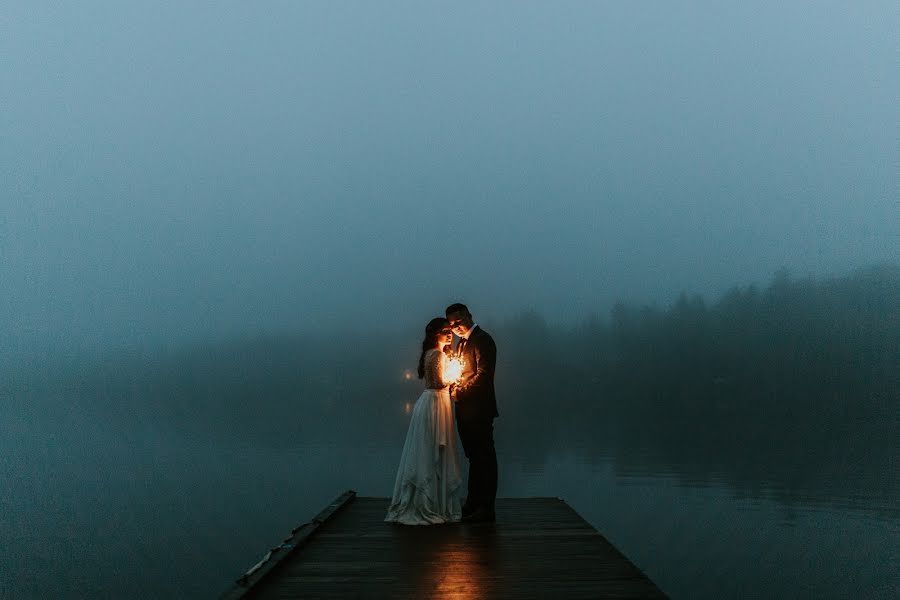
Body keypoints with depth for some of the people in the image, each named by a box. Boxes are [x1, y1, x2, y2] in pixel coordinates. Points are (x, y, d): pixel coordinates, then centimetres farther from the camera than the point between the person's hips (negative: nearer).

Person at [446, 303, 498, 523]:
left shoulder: (482, 339, -10)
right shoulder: (462, 342, 17)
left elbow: (483, 374, -18)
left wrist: (461, 391, -13)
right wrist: (454, 387, 3)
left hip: (479, 409, -9)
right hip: (465, 410, 9)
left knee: (484, 457, -4)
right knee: (475, 457, 14)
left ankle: (486, 509, -1)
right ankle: (473, 504, 20)